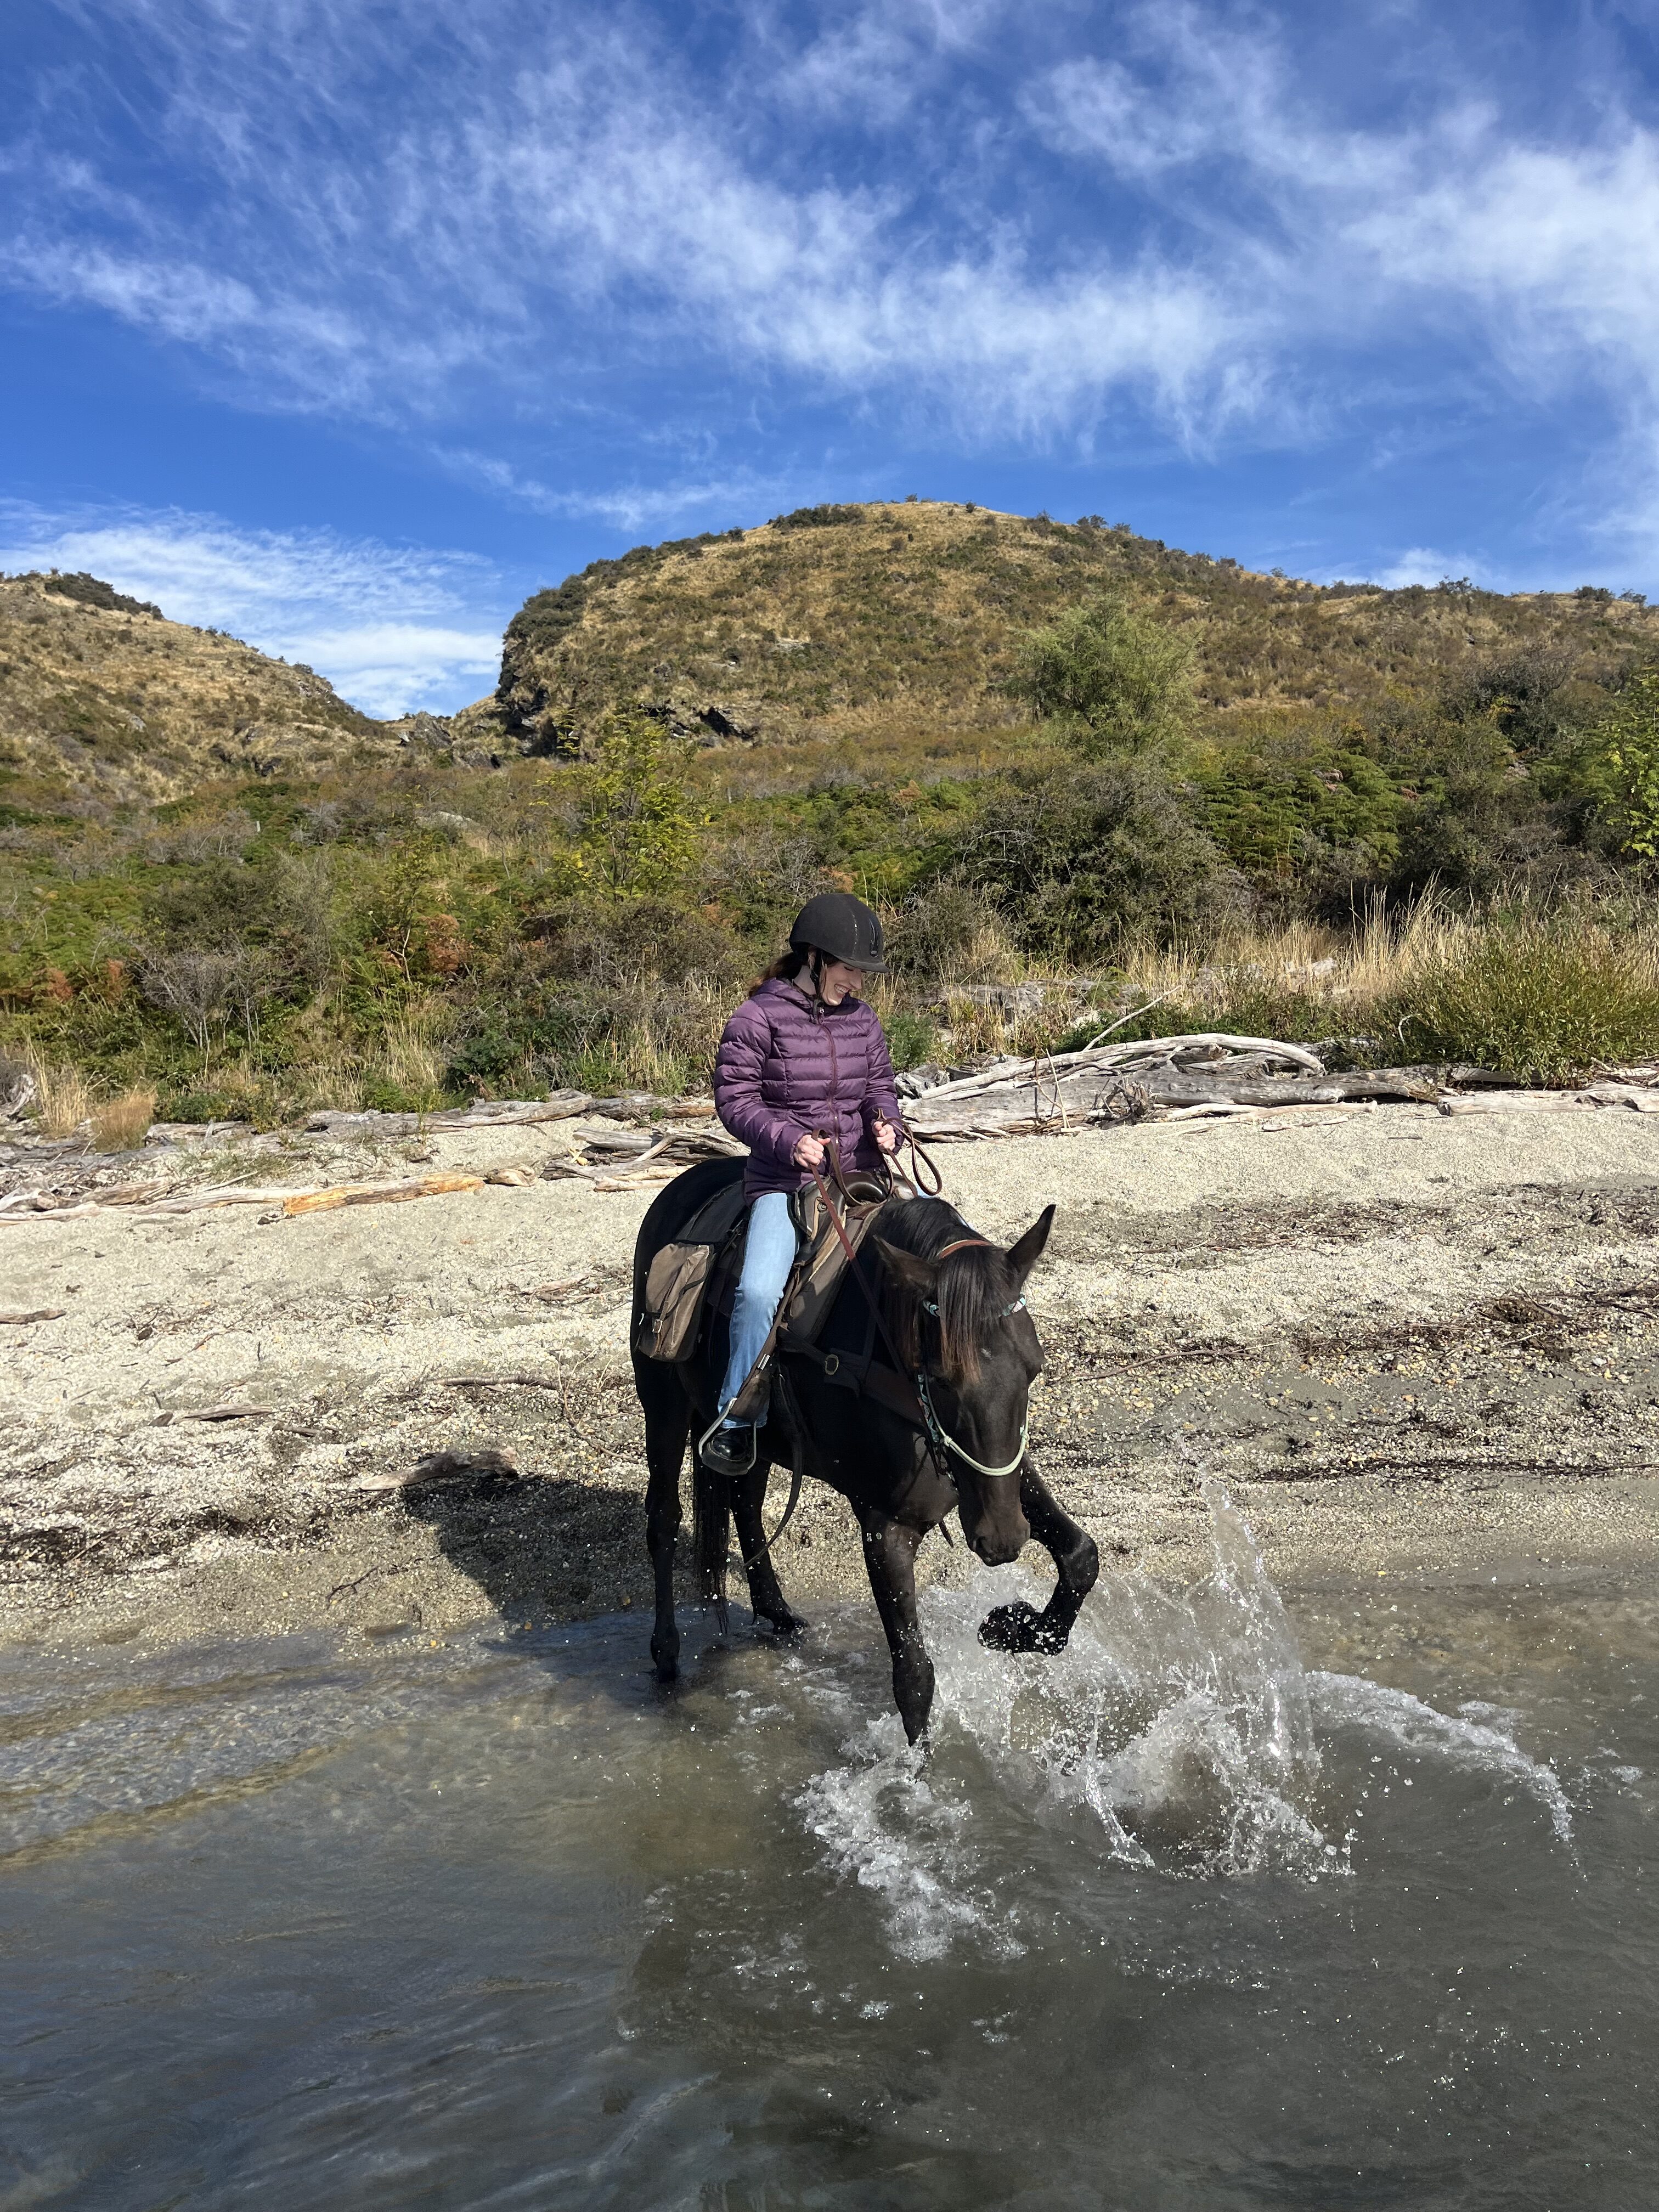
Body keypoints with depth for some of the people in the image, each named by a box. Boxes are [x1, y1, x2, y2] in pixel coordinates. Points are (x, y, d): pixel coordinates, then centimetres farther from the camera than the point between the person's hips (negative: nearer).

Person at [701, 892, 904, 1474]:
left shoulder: (861, 1018, 9)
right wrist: (788, 1139, -23)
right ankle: (737, 1417, -8)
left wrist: (887, 1124, -6)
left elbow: (881, 1086, 17)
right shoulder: (758, 1018, -6)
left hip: (861, 1176, 6)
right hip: (784, 1184, -5)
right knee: (759, 1290, -27)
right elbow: (734, 1099, -7)